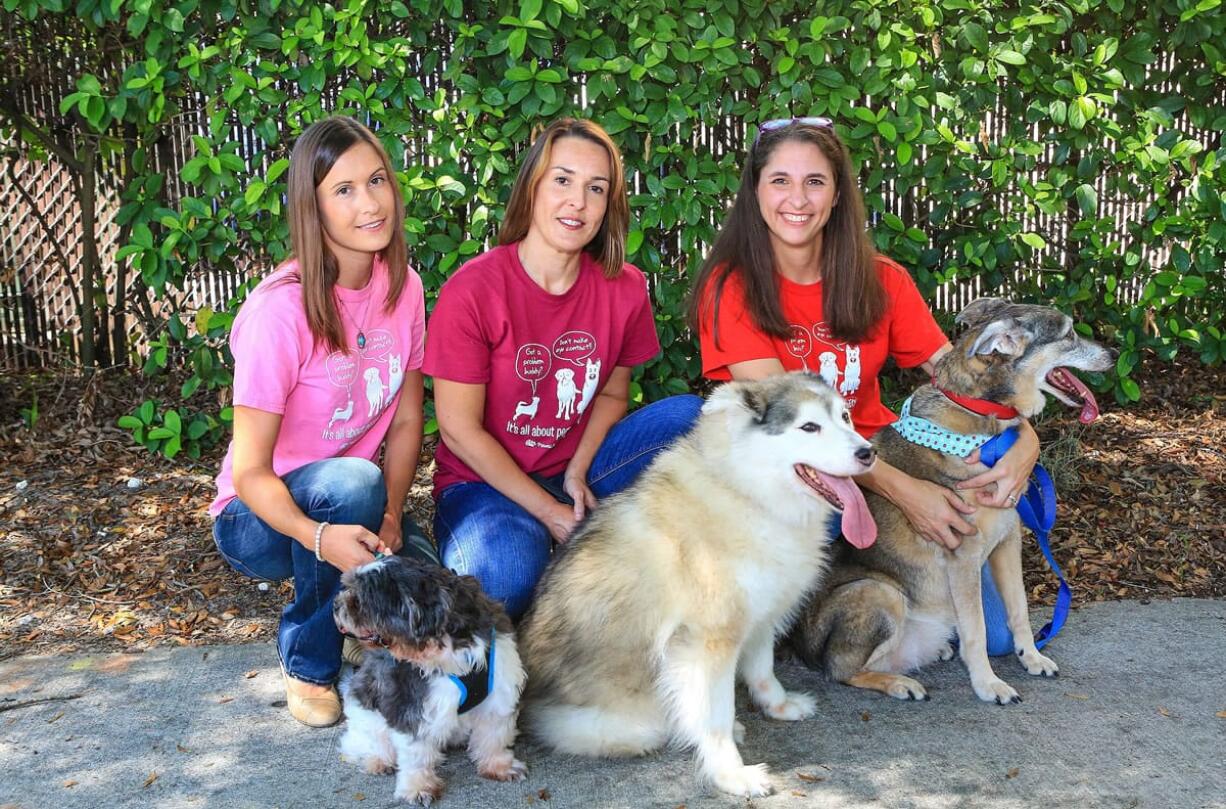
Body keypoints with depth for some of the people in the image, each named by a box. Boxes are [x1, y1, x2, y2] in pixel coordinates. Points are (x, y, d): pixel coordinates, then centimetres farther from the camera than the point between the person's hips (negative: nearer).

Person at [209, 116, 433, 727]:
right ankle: (308, 664, -11)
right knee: (350, 482, -37)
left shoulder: (402, 287, -6)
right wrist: (320, 538, -40)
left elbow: (406, 422, 0)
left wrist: (388, 517, -17)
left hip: (357, 501, 4)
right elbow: (250, 473, -22)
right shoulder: (281, 310, -25)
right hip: (262, 518, -4)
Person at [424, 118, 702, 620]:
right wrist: (549, 513, -16)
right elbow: (460, 430, -14)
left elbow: (612, 394, 8)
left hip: (575, 473, 5)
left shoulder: (623, 289, -4)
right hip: (483, 482, -4)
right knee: (510, 572, -36)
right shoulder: (472, 290, -17)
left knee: (689, 415, -16)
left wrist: (578, 472, -12)